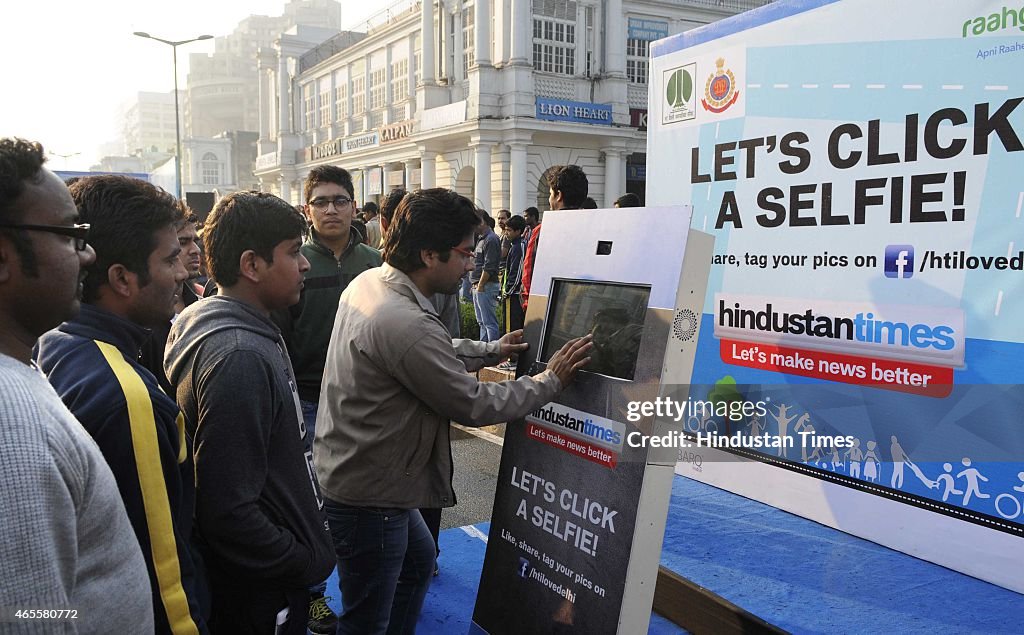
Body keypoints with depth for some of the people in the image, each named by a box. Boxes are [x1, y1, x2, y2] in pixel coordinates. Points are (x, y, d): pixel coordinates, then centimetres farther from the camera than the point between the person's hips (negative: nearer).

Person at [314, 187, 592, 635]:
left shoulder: (367, 282, 0)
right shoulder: (405, 324, -31)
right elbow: (473, 406, -21)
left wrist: (492, 350, 17)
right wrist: (550, 380, -10)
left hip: (344, 468, 10)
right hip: (367, 495, -10)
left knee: (418, 559, 29)